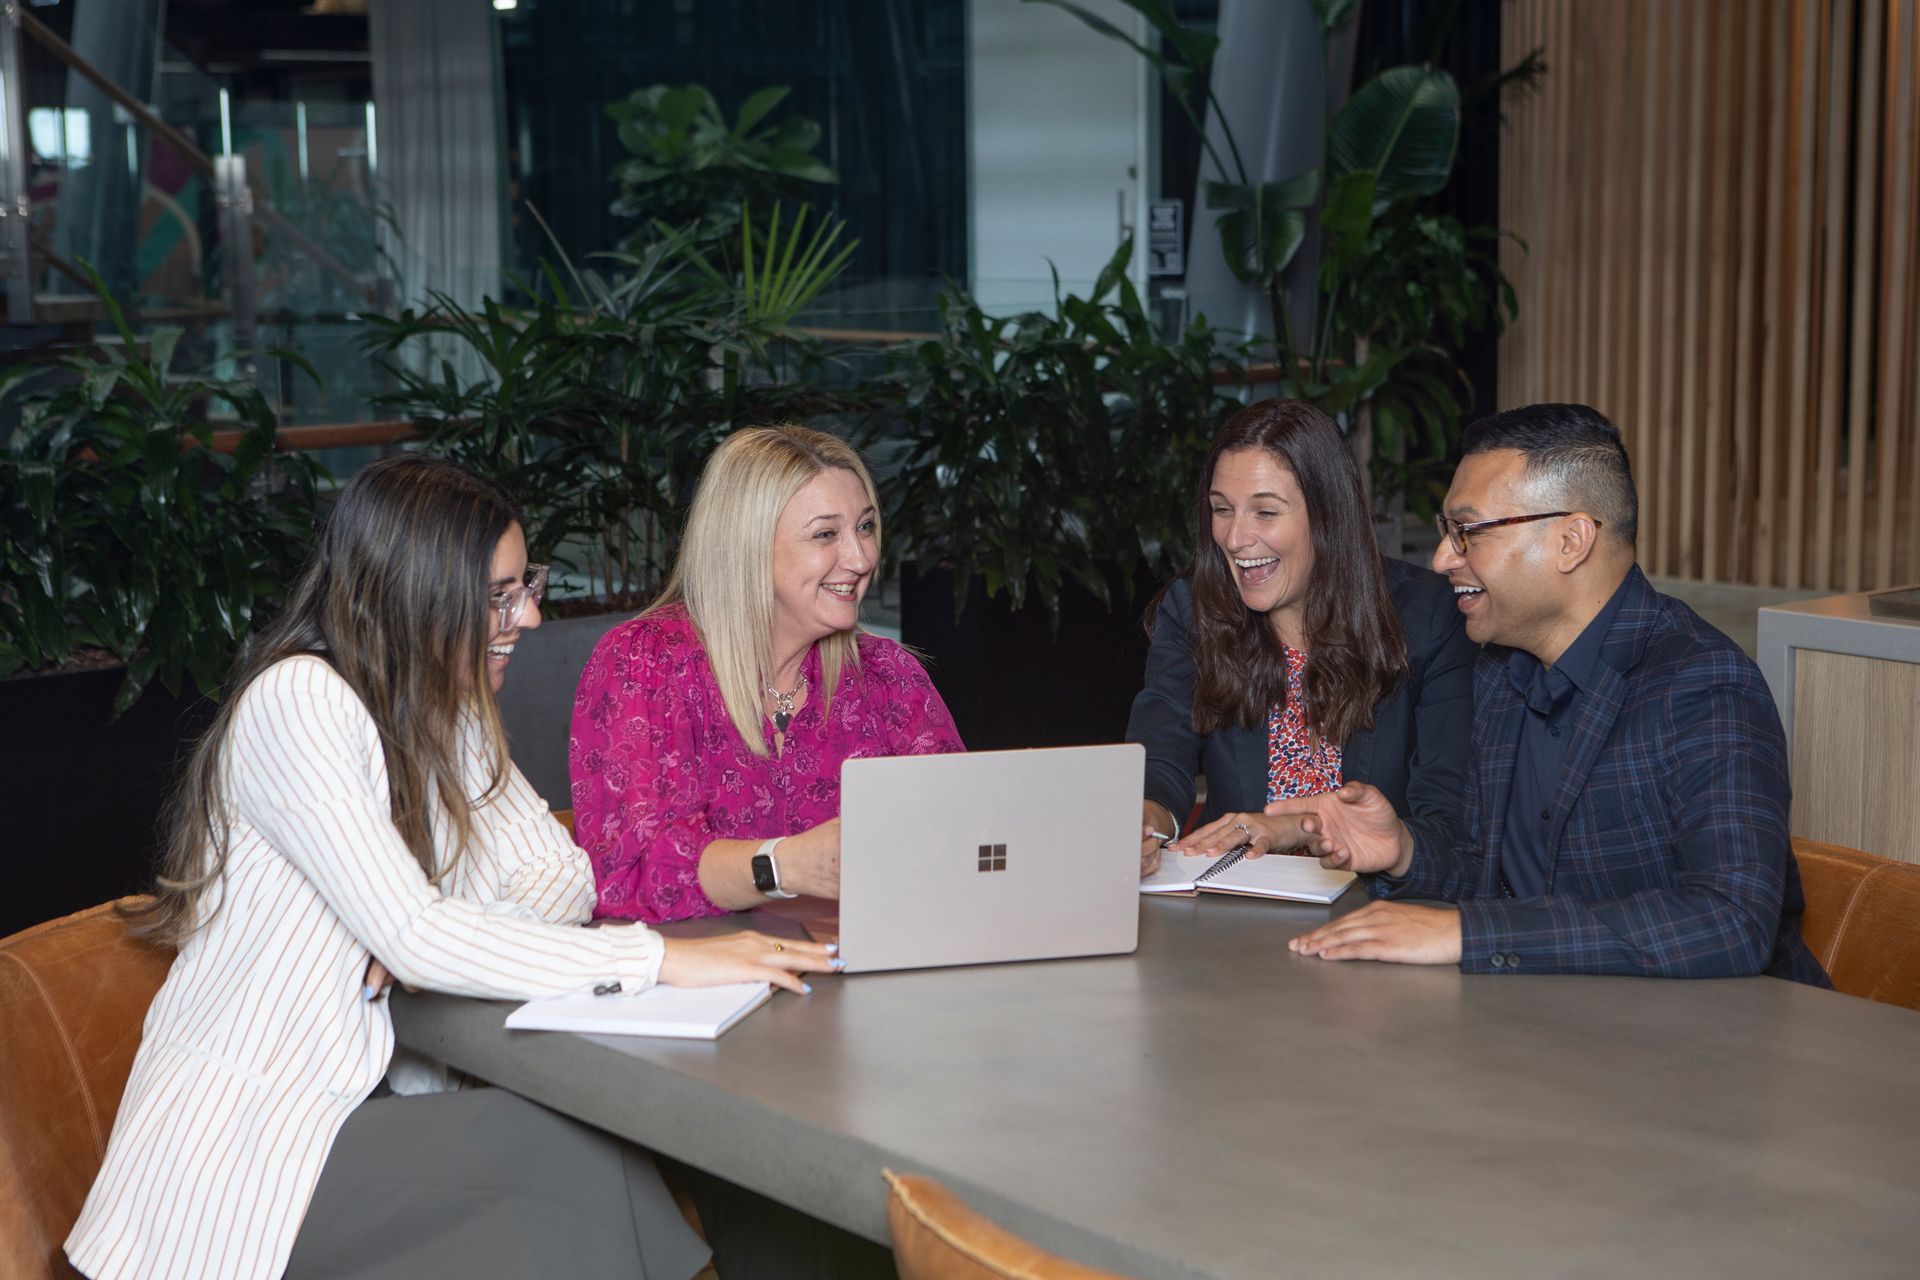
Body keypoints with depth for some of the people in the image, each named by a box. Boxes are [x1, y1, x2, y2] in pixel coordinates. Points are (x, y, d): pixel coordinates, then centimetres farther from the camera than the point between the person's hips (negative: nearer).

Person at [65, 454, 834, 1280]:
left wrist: (438, 947, -18)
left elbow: (559, 871, 4)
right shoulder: (299, 702, -19)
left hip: (352, 1103, 7)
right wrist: (663, 959, -31)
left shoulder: (445, 710, 9)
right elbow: (414, 934, -28)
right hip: (235, 1153, -7)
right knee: (575, 1161, -22)